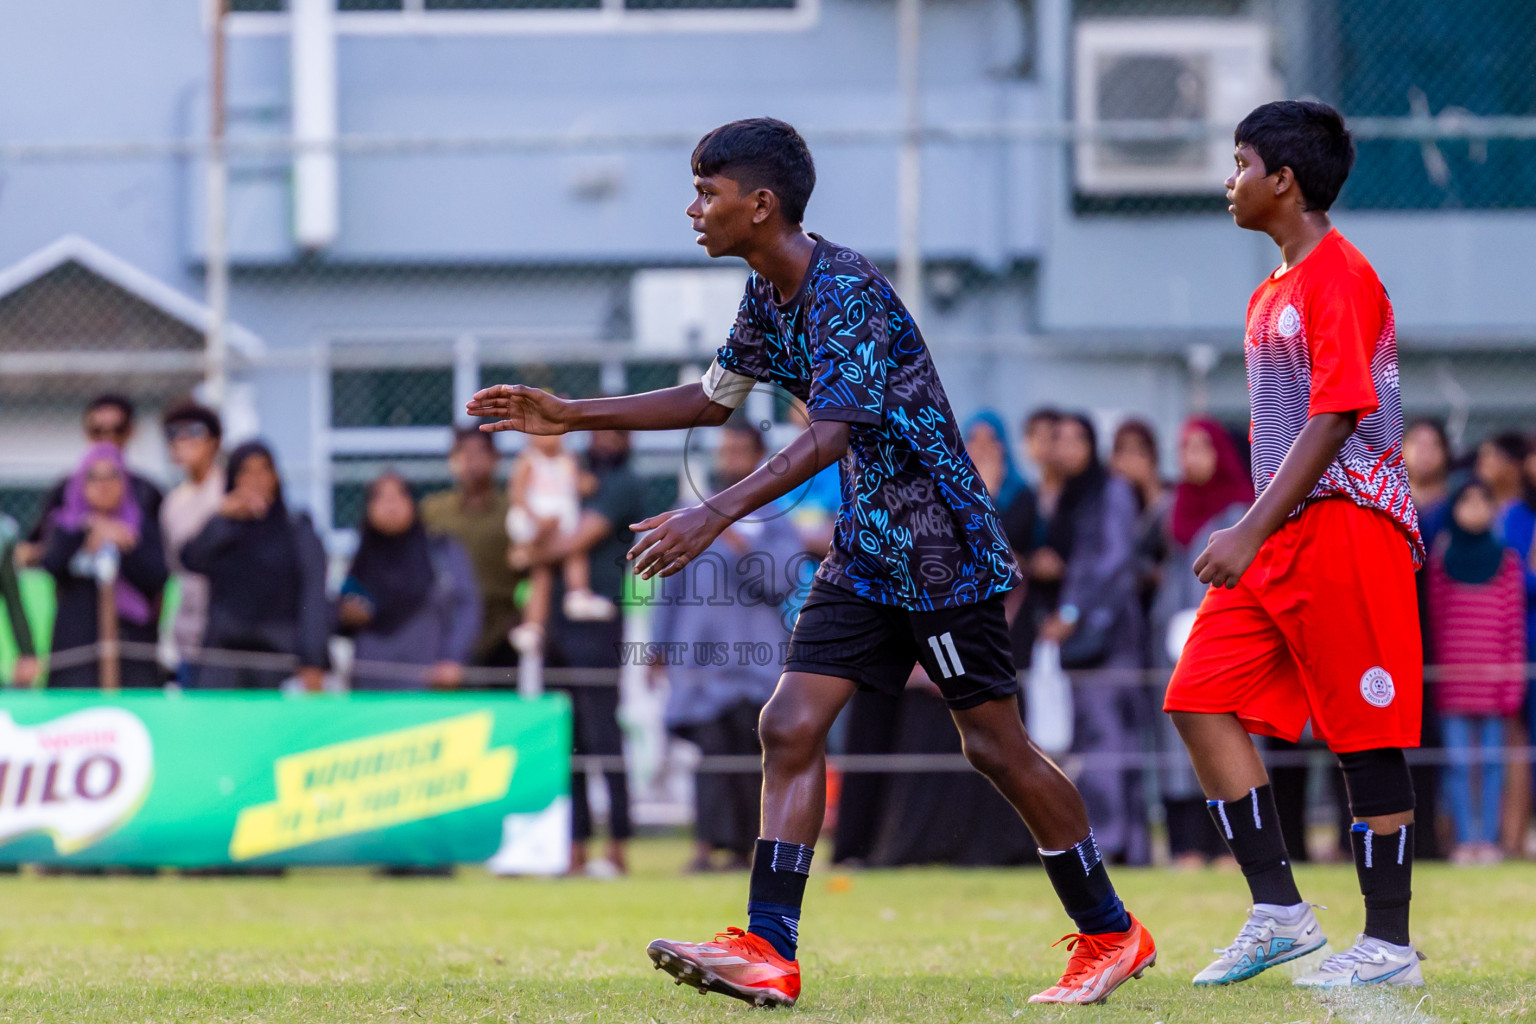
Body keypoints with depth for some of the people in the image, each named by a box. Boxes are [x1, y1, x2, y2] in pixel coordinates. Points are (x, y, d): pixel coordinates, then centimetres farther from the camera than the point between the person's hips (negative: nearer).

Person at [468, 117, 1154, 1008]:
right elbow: (715, 399, 23)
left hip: (942, 546, -9)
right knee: (792, 726, -4)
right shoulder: (769, 296, 7)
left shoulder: (847, 291, -22)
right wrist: (572, 417, 18)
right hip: (867, 553, 9)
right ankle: (769, 954, -9)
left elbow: (830, 435, -33)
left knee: (997, 745, -1)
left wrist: (715, 517, -41)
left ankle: (1112, 935, 14)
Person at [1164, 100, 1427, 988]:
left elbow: (1336, 417, -19)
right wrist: (1254, 535, 22)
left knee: (1367, 733, -4)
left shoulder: (1340, 276, -12)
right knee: (1205, 699, 1)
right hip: (1282, 537, 10)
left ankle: (1390, 945, 2)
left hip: (1345, 522, -10)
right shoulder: (1273, 292, 18)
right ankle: (1279, 913, 3)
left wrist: (1253, 532, -23)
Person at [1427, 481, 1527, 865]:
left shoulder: (1507, 562, 5)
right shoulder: (1440, 563, 8)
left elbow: (1515, 626, 2)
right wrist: (1435, 675, 3)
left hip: (1493, 679, 0)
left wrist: (1512, 683, -3)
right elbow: (1433, 624, 8)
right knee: (1458, 763, -1)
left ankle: (1488, 839, 4)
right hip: (1452, 682, 0)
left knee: (1491, 762, 1)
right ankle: (1464, 840, 2)